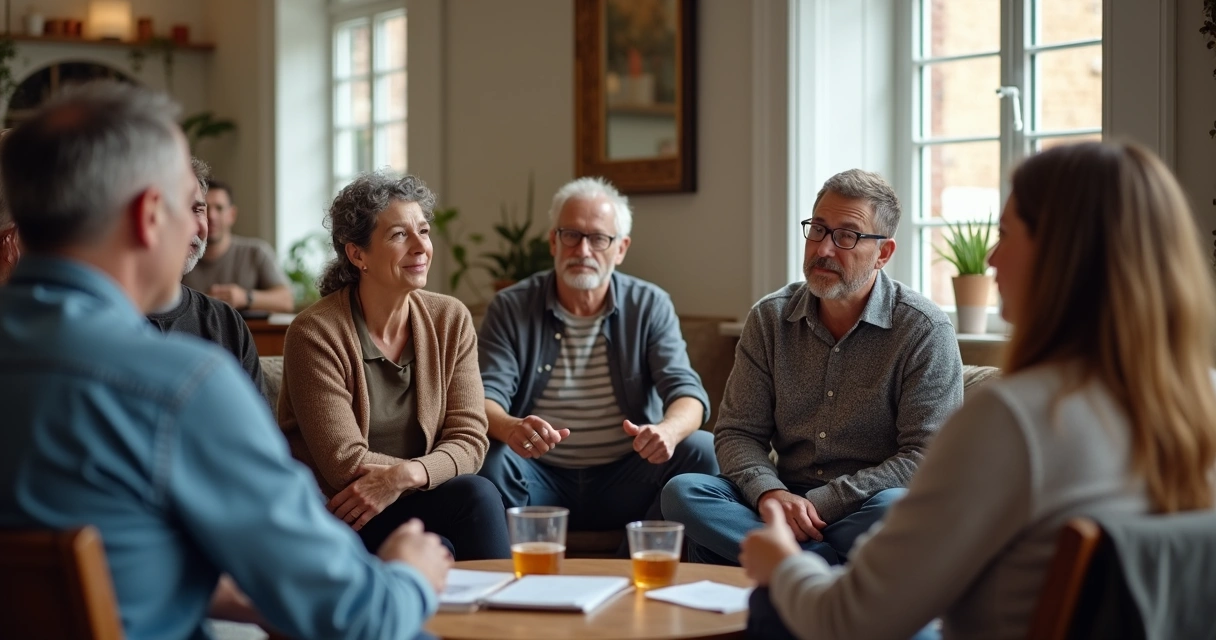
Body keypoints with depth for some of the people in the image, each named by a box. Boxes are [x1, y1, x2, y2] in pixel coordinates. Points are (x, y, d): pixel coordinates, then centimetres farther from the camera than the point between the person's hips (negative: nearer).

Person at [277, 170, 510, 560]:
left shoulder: (452, 320, 2)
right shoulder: (315, 334, -12)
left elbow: (468, 439, -4)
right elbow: (345, 463, -15)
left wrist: (404, 475, -22)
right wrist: (436, 472, -13)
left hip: (411, 502, 4)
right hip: (336, 512, -4)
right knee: (476, 495, -25)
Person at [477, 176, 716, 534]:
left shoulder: (650, 307, 3)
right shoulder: (511, 308, 2)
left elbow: (685, 390, -7)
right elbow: (487, 395, -8)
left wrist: (668, 430, -33)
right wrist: (511, 429, -35)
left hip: (627, 483, 1)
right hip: (543, 482, -1)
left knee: (701, 450, -24)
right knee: (491, 459, -31)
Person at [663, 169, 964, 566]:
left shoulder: (924, 330, -6)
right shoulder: (769, 319, 7)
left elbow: (925, 456, -12)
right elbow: (738, 432, 5)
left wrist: (821, 503, -19)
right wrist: (769, 493, -18)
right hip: (783, 500, 4)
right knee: (682, 492, -24)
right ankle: (836, 569, -29)